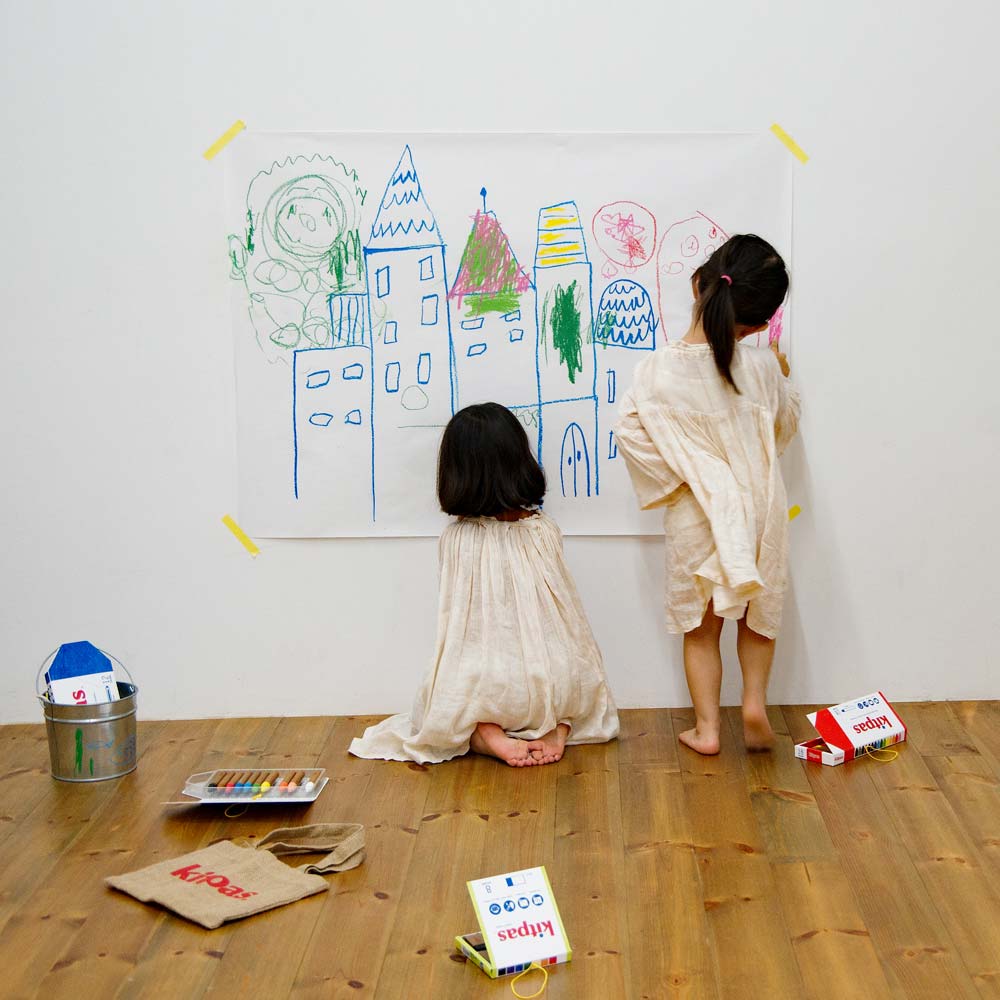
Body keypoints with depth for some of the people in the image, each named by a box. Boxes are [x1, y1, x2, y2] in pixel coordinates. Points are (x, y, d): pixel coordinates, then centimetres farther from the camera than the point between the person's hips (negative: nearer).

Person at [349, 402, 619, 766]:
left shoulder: (455, 539, -8)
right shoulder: (544, 531, -4)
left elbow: (456, 614, 2)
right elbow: (566, 611, 6)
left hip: (485, 690, -1)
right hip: (553, 689, 1)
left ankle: (487, 735, -1)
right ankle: (557, 729, 3)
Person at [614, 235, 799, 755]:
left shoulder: (659, 369, -15)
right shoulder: (761, 368, -12)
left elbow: (630, 430, -12)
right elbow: (784, 426, 5)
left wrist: (677, 478, -2)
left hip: (695, 518, 0)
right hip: (759, 510, 0)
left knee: (701, 625, 15)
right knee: (758, 614, 22)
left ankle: (706, 727, 17)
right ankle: (754, 699, 10)